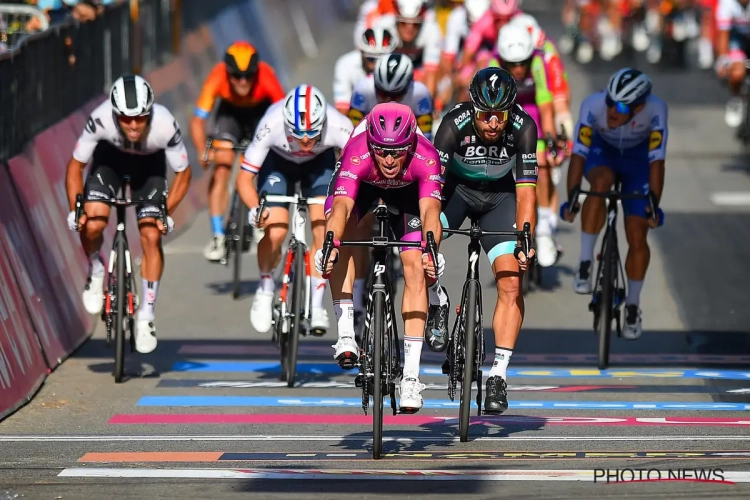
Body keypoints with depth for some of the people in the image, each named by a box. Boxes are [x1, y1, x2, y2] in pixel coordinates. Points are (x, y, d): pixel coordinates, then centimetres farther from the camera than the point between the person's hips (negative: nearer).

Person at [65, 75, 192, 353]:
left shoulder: (165, 125, -37)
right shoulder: (100, 120, -37)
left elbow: (183, 173, -18)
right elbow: (76, 165, -19)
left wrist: (167, 213, -24)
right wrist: (75, 209, -26)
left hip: (149, 164, 0)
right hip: (109, 158, 0)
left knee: (151, 236, -12)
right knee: (92, 224, -22)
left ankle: (146, 316, 0)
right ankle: (96, 271, 12)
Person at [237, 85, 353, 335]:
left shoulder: (337, 126, -37)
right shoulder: (272, 124, -38)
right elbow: (245, 178, -31)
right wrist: (254, 208, -49)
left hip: (320, 162, 1)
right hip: (278, 162, -1)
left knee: (325, 230, -18)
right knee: (275, 232, -18)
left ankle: (316, 305, -4)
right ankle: (265, 288, 12)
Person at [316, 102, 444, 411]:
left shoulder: (425, 158, -38)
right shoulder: (357, 154, -40)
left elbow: (430, 209, -49)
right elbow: (341, 206, -51)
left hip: (407, 191, 0)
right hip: (362, 187, 0)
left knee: (415, 269, -13)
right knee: (343, 233, -30)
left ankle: (411, 374, -11)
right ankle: (346, 332, -27)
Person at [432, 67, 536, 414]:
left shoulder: (523, 128, -28)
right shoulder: (454, 124, -31)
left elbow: (526, 191, -28)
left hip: (500, 195, 0)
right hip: (456, 187, 0)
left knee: (511, 284, -13)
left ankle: (498, 376, -10)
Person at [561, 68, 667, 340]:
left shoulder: (654, 110, -35)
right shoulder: (593, 105, -35)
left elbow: (656, 160, -31)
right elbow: (579, 154, -33)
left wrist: (654, 205, -35)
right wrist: (571, 199, -38)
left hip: (637, 159, 1)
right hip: (602, 152, -1)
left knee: (638, 236, -4)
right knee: (601, 183, -37)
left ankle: (633, 305, 17)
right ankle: (585, 264, -27)